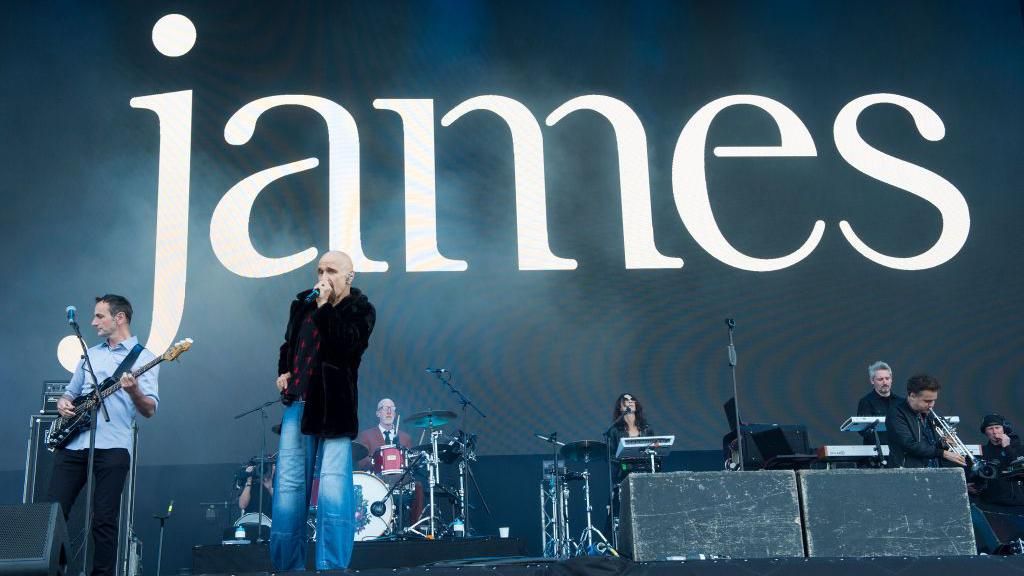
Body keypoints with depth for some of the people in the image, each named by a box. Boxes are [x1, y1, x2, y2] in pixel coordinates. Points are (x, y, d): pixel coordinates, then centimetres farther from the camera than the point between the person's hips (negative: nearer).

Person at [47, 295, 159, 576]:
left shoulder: (144, 357, 2)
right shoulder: (90, 354, 21)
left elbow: (150, 410, -6)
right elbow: (70, 392, 27)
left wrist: (133, 391, -27)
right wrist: (63, 403, 3)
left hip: (112, 447, -5)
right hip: (72, 442, 5)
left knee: (104, 520, -4)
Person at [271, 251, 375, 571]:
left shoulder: (361, 310, 0)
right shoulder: (303, 302, 14)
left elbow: (346, 346, -17)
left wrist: (324, 308, -15)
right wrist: (283, 370, 11)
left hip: (334, 410, -5)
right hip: (298, 405, 5)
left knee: (333, 494, -12)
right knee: (288, 489, 6)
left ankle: (332, 567, -4)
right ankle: (287, 565, 16)